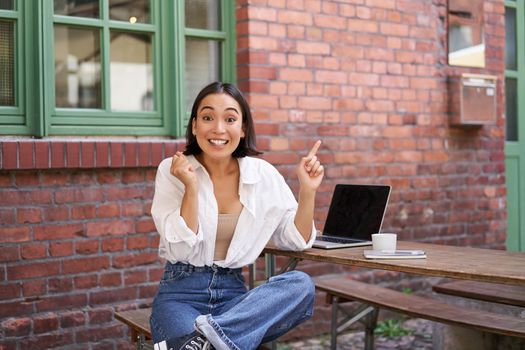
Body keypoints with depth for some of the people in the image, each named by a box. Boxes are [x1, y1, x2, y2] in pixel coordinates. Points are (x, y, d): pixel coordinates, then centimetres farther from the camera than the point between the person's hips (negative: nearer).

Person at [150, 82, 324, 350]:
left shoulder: (263, 174, 4)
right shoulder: (172, 171, -3)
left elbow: (296, 240, 7)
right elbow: (181, 249, -10)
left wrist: (307, 190, -7)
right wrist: (191, 187, -19)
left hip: (233, 293, 5)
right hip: (181, 293, -5)